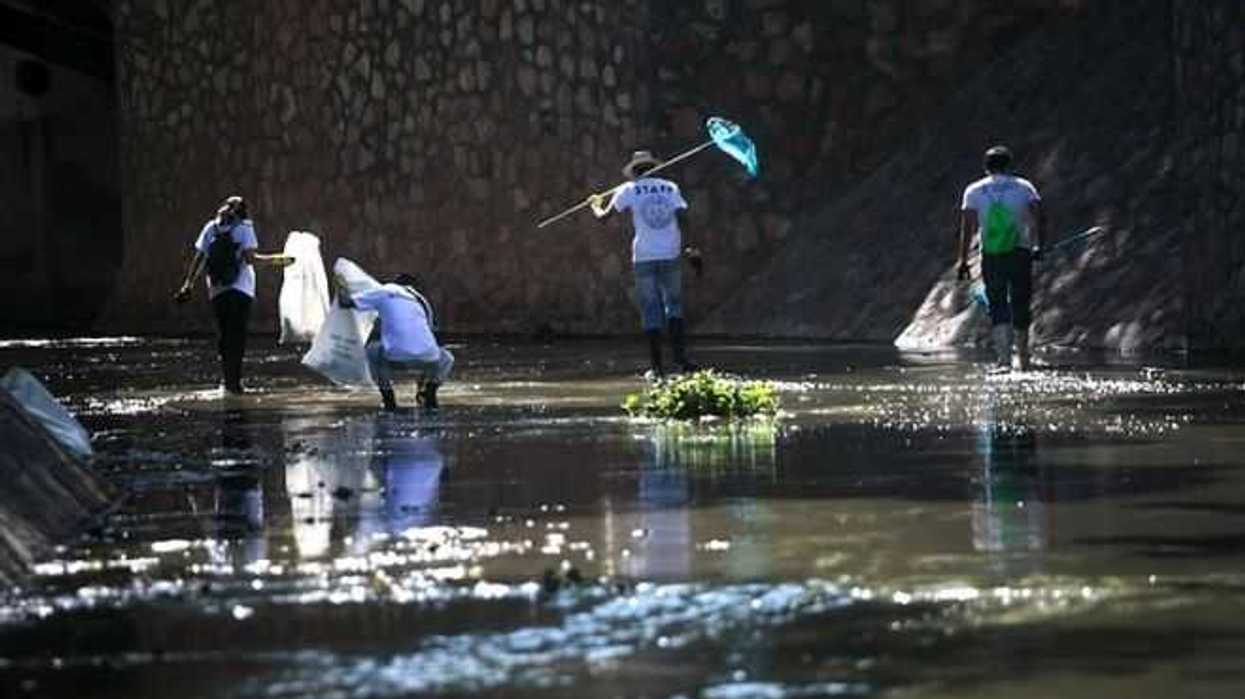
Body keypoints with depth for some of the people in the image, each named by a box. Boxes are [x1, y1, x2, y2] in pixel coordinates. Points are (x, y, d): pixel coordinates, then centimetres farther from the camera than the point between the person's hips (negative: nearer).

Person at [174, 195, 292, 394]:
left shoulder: (211, 227, 8)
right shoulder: (244, 227, -2)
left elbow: (199, 258, 7)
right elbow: (249, 257, -12)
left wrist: (188, 284, 11)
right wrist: (274, 260, -4)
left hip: (216, 290, 3)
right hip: (240, 288, -3)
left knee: (223, 336, 13)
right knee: (237, 335, -3)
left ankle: (228, 378, 11)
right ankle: (234, 380, -12)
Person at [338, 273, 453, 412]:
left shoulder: (385, 292, 17)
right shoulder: (422, 301, 29)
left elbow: (346, 302, 15)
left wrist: (342, 289, 39)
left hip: (395, 355, -3)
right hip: (425, 358, 3)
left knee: (373, 351, 31)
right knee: (446, 359, 36)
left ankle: (388, 398, 18)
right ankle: (429, 392, 14)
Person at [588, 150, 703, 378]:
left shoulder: (629, 190, 4)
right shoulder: (670, 188, 10)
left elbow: (604, 216, 7)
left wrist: (595, 205, 29)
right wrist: (692, 250, 3)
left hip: (644, 257, -2)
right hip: (671, 256, 2)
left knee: (651, 311, 2)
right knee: (674, 305, 13)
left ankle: (656, 366, -1)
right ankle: (680, 357, 0)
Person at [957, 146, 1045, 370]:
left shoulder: (974, 191, 6)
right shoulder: (1024, 187, 6)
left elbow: (967, 227, -2)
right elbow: (1037, 217, -7)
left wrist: (963, 259, -3)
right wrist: (1038, 245, -10)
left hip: (991, 257, 0)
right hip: (1020, 254, 0)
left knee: (997, 307, 3)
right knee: (1020, 306, 12)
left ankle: (1003, 357, -13)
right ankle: (1023, 358, 22)